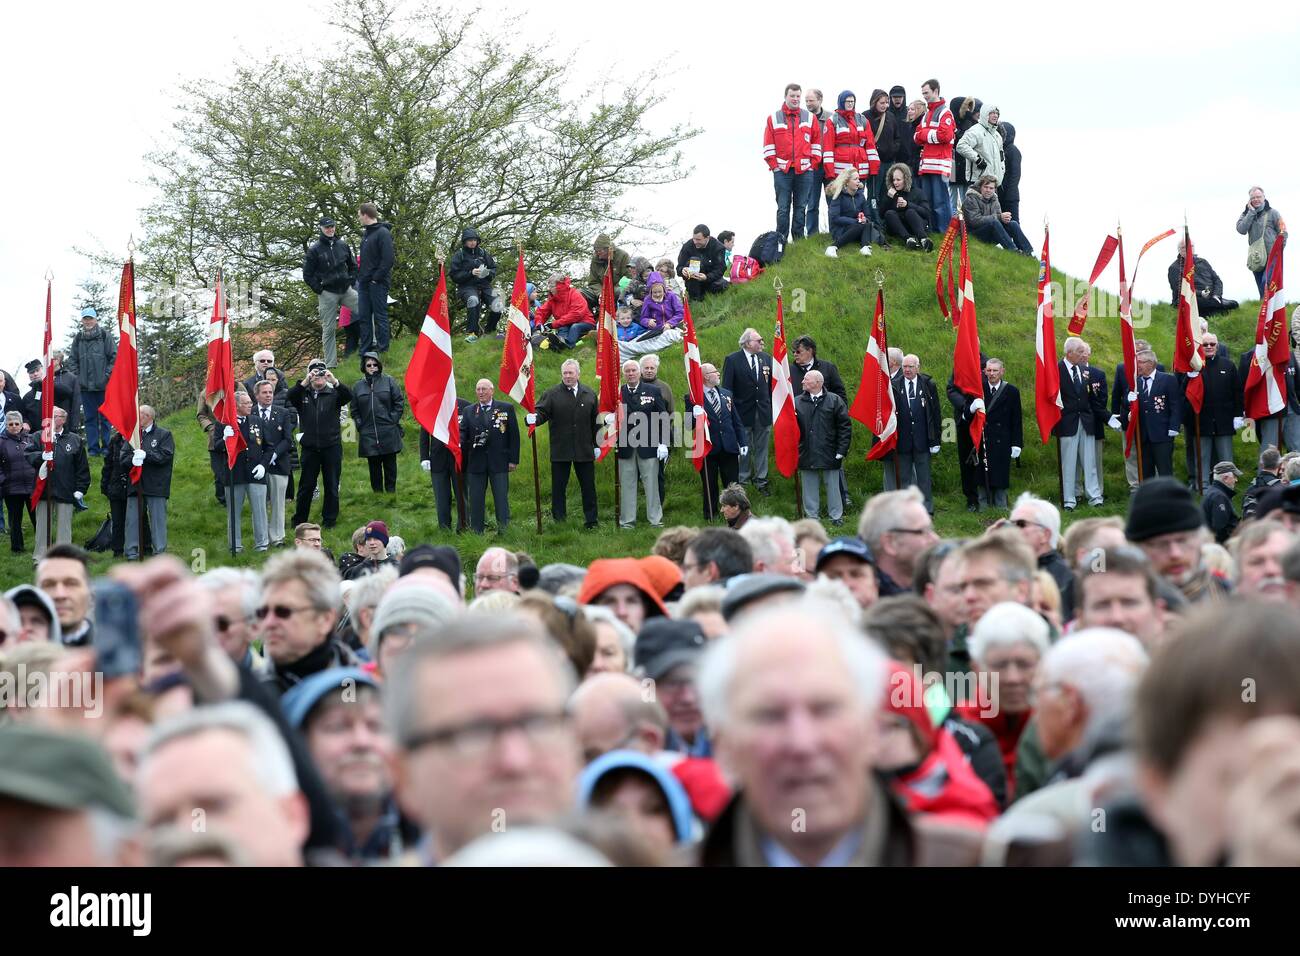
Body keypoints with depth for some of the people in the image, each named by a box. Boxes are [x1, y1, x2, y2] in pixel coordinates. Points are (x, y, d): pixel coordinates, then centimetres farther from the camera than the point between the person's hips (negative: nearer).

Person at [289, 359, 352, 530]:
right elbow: (291, 396, -15)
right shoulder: (303, 394, 5)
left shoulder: (334, 393, 3)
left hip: (331, 446, 0)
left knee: (332, 485, 4)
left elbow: (349, 396, -15)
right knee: (306, 485, 7)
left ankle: (329, 519, 15)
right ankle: (299, 520, 17)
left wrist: (334, 381, -30)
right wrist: (306, 381, -29)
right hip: (309, 447, 0)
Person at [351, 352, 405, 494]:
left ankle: (391, 492, 11)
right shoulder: (358, 387, 10)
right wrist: (360, 425, 0)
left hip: (389, 434, -2)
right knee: (374, 470, 4)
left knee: (390, 467, 4)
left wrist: (392, 420, -5)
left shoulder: (389, 381, 4)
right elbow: (354, 411, 13)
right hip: (368, 436, 2)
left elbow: (400, 403, 3)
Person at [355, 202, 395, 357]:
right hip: (364, 282, 8)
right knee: (363, 316, 8)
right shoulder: (367, 234, 15)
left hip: (377, 282, -8)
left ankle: (382, 348, 4)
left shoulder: (383, 233, -12)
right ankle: (365, 350, 14)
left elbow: (388, 259, -18)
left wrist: (376, 277, -18)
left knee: (380, 315, -1)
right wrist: (360, 275, 9)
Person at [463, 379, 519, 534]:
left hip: (499, 462, -2)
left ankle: (504, 531, 4)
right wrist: (458, 443, -20)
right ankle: (476, 532, 10)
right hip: (476, 462, 2)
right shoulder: (468, 412, 10)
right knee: (475, 500, 4)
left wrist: (513, 459, -2)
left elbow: (514, 435, 3)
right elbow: (463, 432, 4)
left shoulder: (506, 408, 4)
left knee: (501, 498, 0)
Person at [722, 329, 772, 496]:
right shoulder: (732, 360, -8)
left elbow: (772, 385, 9)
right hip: (743, 413, -3)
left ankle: (761, 481, 21)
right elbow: (727, 388, -7)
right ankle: (742, 481, 19)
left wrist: (773, 408, 5)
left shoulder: (766, 358, 4)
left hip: (763, 413, 3)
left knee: (761, 449, 11)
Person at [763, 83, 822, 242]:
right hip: (782, 170, -1)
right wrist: (774, 165, -3)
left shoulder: (810, 118, 10)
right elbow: (768, 146, 5)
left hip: (805, 171, 1)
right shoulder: (774, 119, 7)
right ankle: (781, 241, 0)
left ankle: (799, 240, 11)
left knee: (801, 207, 5)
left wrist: (813, 164, 3)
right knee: (783, 208, -2)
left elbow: (816, 143, 10)